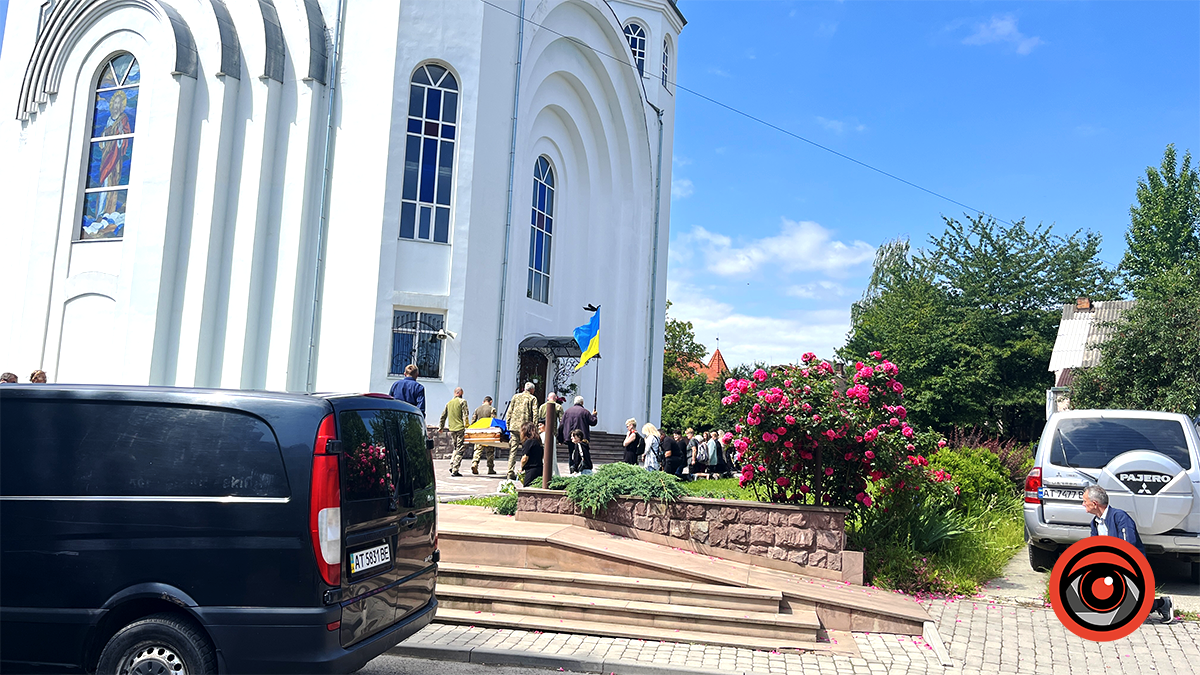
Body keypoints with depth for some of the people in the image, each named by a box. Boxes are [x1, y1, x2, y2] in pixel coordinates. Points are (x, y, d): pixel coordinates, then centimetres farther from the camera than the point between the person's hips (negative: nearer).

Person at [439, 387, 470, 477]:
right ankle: (455, 470, -7)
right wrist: (466, 426, -12)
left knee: (456, 448, 21)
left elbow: (443, 416, 20)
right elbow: (465, 416, -11)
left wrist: (441, 427, 29)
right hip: (460, 429, -6)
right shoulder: (462, 402, -2)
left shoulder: (448, 403, 15)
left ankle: (452, 466, 12)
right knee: (460, 450, -3)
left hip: (451, 429, 6)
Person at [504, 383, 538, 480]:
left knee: (513, 450, 4)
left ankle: (510, 473, 0)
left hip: (514, 426, 3)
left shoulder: (516, 396, 14)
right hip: (526, 427, -3)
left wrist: (508, 425, 15)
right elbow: (535, 414, -4)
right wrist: (534, 427, -2)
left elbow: (509, 412, 12)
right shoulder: (533, 398, 3)